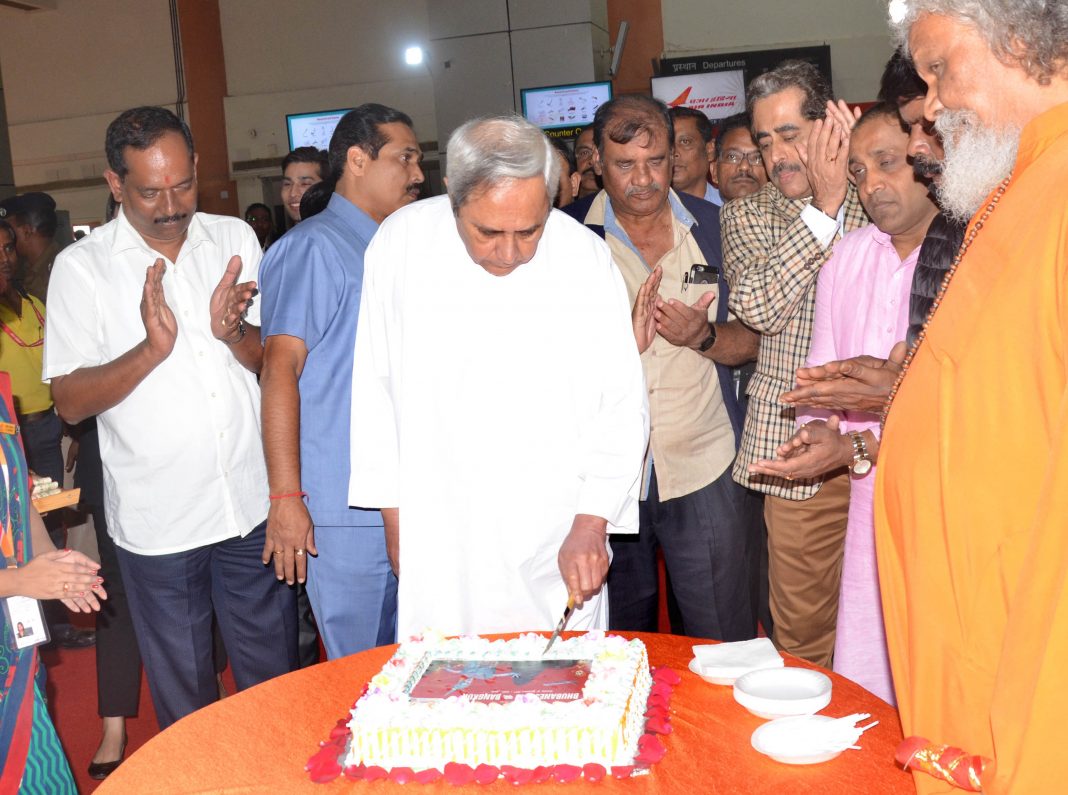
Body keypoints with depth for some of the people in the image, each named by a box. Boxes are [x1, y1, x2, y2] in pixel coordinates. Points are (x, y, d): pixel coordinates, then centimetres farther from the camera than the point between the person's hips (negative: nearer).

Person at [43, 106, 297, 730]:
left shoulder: (236, 239, 4)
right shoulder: (81, 267, -4)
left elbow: (273, 359, 6)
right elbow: (70, 402, -6)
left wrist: (233, 333, -16)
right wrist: (151, 349, -22)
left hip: (253, 506, 2)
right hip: (157, 521, -2)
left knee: (276, 683, 14)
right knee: (184, 701, 13)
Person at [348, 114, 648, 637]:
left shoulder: (585, 258, -6)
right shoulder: (400, 244, -6)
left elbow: (622, 407, 0)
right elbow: (376, 393, 2)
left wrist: (590, 525, -7)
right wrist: (394, 518, 5)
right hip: (440, 542, 0)